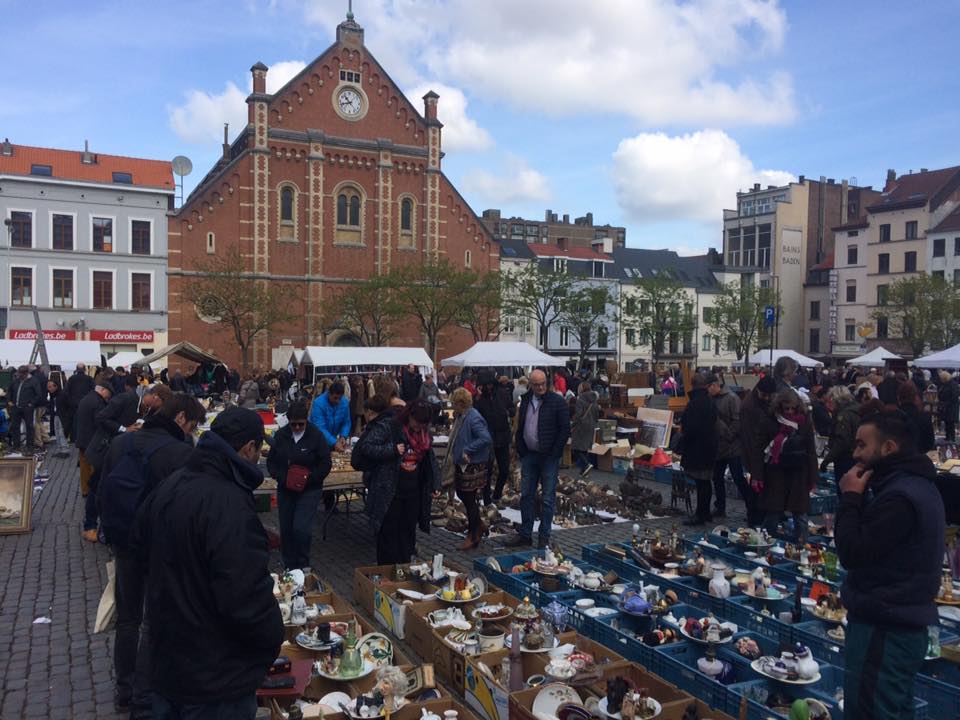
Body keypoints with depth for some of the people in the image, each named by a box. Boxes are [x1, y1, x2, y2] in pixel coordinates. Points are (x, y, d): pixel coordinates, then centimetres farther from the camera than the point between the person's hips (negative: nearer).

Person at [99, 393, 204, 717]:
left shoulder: (121, 443, 1)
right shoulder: (182, 453, -21)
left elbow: (103, 492, 8)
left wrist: (112, 536, 17)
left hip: (123, 543, 6)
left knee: (127, 618, 20)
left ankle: (124, 692, 31)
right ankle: (144, 702, 14)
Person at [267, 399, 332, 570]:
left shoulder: (316, 436, -9)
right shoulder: (281, 435, 0)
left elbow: (325, 465, -5)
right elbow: (271, 462, 6)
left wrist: (308, 478, -16)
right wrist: (282, 479, -9)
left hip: (309, 490, -4)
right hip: (285, 490, 4)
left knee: (301, 528, -13)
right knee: (286, 529, 9)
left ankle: (303, 565, 9)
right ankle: (289, 566, 26)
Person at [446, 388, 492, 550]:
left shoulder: (474, 418, -23)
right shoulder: (460, 416, 6)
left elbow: (486, 438, -33)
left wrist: (467, 450, -26)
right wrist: (452, 454, 7)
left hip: (473, 465, -9)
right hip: (462, 464, 9)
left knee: (469, 500, 1)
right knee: (462, 494, 18)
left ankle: (473, 536, 16)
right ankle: (478, 525, 36)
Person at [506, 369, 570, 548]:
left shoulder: (557, 402, -9)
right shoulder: (526, 401, 8)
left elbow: (565, 429, -9)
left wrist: (554, 454, -11)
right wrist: (520, 451, 7)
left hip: (549, 457, -5)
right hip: (529, 455, 5)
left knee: (548, 498, 2)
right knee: (526, 496, 10)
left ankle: (544, 537, 13)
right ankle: (525, 534, 20)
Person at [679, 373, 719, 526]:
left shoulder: (694, 403, -19)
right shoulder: (710, 402, 10)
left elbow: (690, 428, -22)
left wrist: (682, 447, -11)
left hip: (697, 448, -9)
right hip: (710, 446, 9)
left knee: (701, 483, -4)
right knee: (706, 482, 16)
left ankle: (700, 515, 2)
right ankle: (705, 513, 25)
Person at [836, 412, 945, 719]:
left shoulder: (900, 497, -24)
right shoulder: (914, 484, 11)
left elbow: (852, 553, -23)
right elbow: (869, 541, 12)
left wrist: (850, 497, -15)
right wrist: (857, 498, 0)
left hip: (884, 628, -11)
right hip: (903, 623, 11)